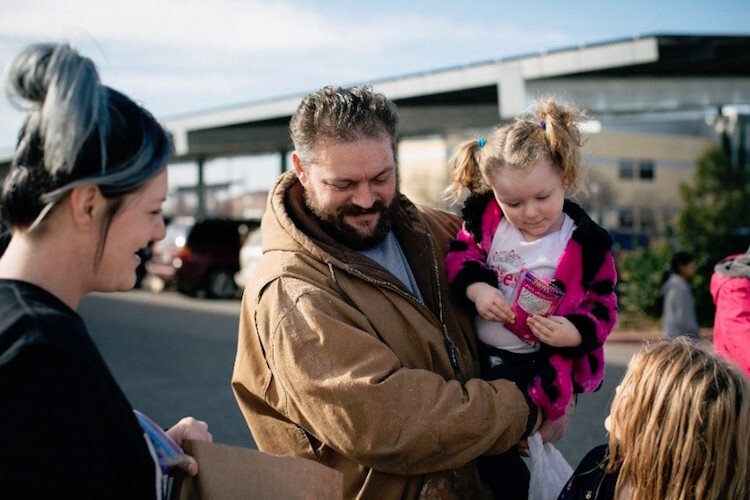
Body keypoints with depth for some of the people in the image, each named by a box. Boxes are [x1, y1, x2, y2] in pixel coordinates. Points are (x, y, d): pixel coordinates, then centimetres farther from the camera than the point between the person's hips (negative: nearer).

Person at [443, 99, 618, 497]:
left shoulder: (585, 245, -12)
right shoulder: (486, 218, -5)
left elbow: (603, 306, -6)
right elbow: (461, 252, 2)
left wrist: (576, 333, -25)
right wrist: (475, 288, -18)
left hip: (534, 366, -5)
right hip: (473, 352, 5)